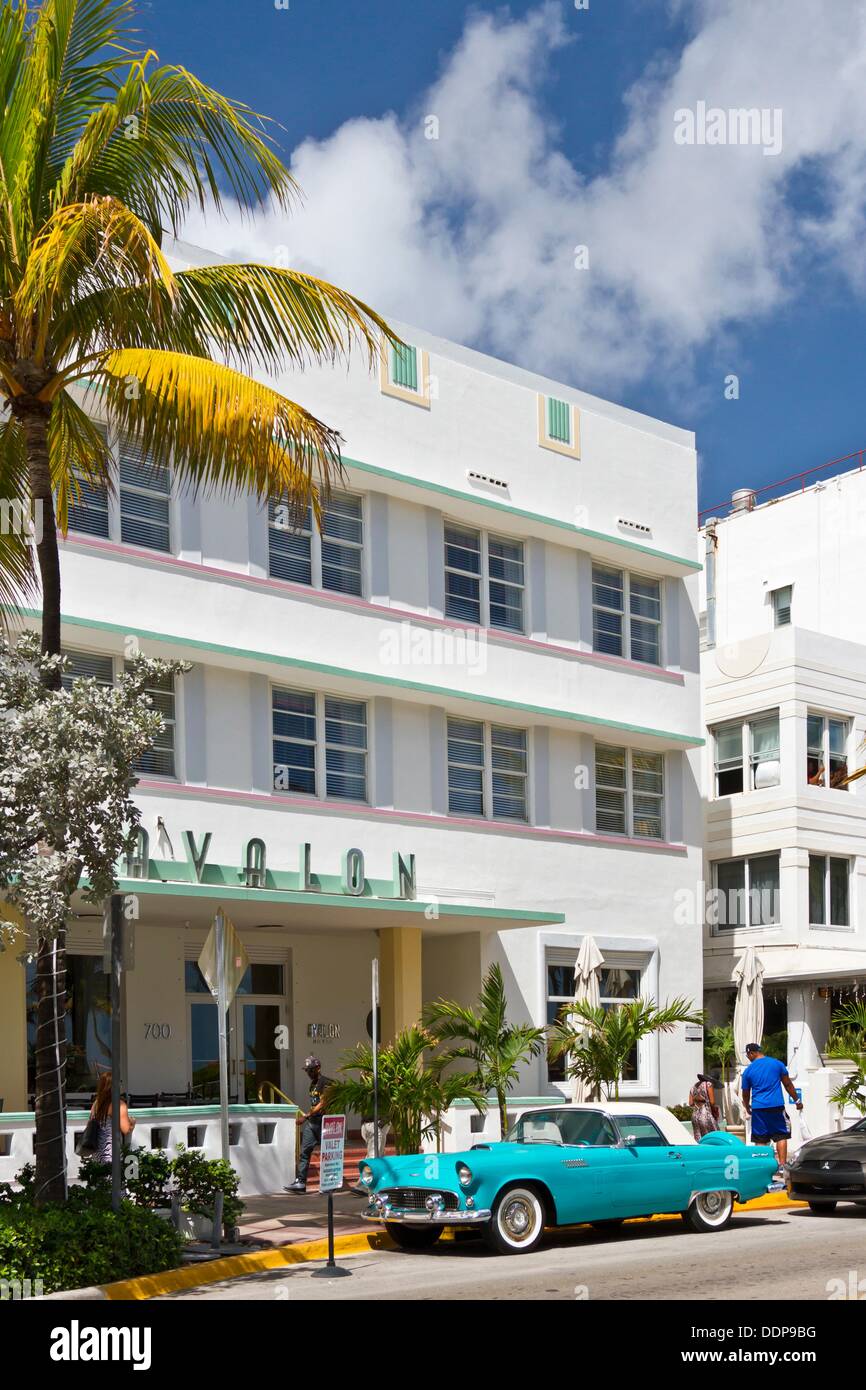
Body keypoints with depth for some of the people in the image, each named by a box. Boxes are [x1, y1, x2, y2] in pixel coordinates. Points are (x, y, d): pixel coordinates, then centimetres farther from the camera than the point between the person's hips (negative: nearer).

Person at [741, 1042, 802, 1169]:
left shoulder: (748, 1071, 4)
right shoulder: (777, 1063, 3)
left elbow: (745, 1094, 13)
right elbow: (788, 1084, 8)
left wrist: (747, 1108, 31)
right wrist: (797, 1100, 19)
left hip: (758, 1108, 1)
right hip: (776, 1106, 0)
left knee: (760, 1139, 7)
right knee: (781, 1136, 6)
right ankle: (782, 1164, 0)